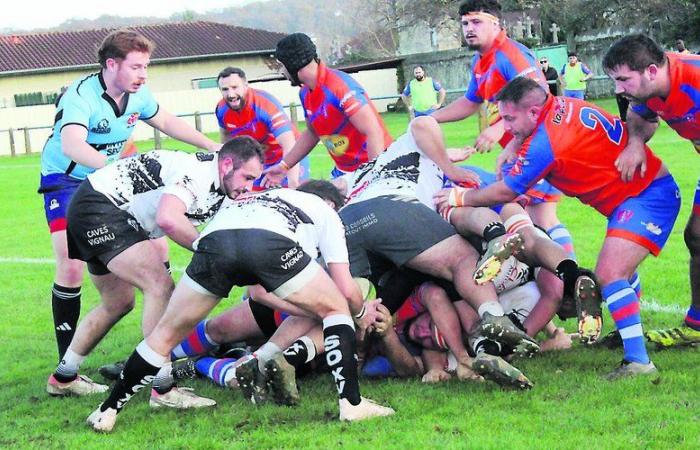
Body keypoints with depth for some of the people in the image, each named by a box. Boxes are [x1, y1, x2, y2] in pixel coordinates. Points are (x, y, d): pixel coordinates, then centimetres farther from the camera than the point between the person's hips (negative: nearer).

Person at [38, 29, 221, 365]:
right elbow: (72, 146, -48)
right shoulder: (80, 97, -29)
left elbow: (164, 121, 15)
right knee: (71, 267, -18)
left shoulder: (138, 95, -7)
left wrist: (212, 147, 12)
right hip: (66, 181, -7)